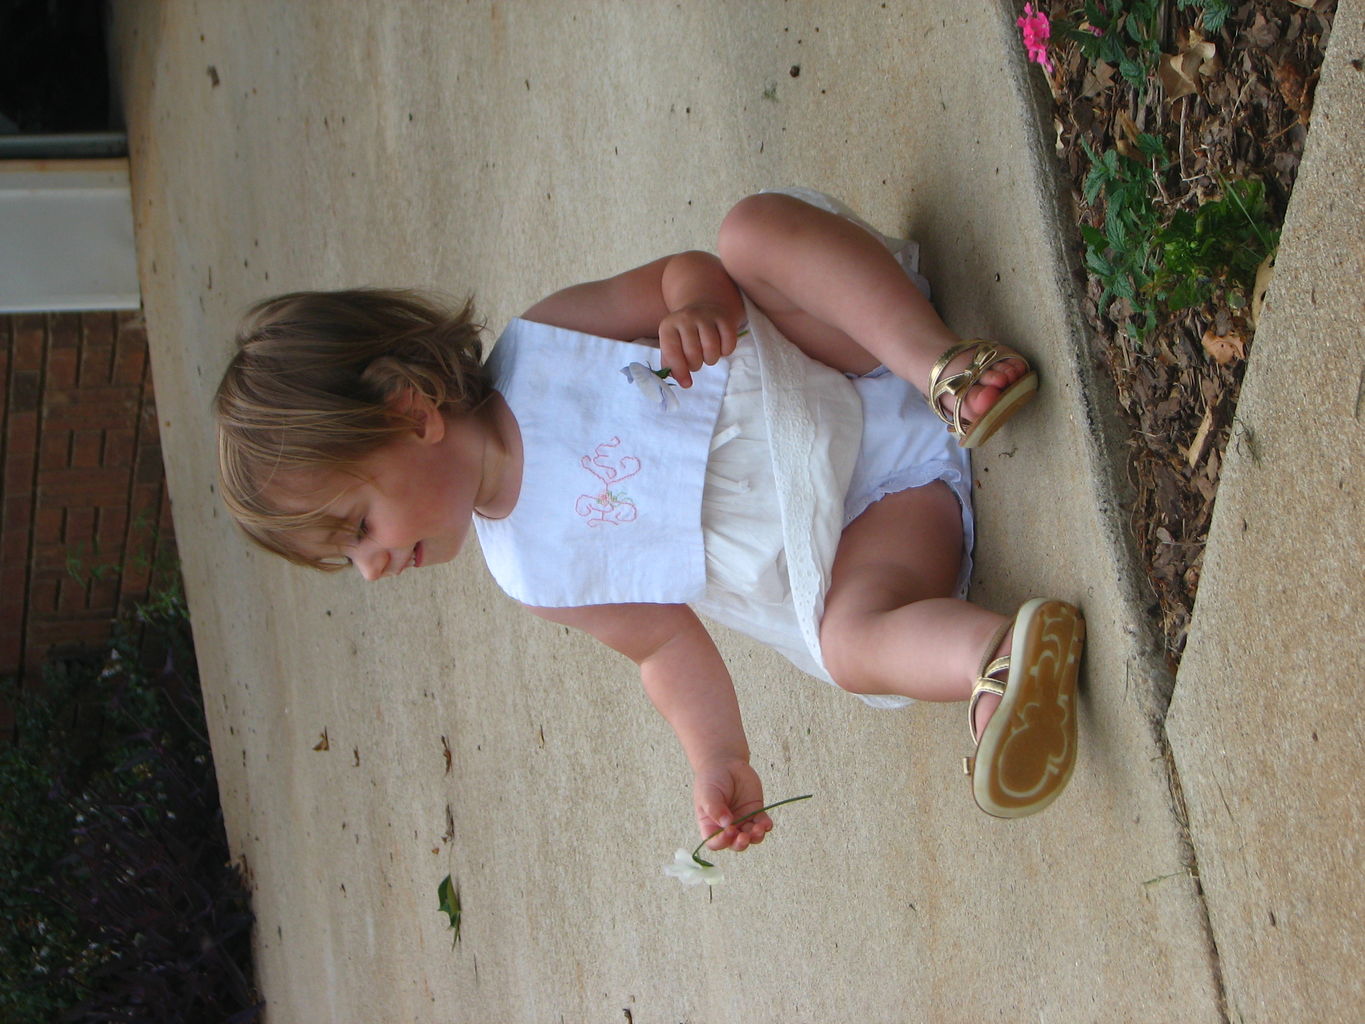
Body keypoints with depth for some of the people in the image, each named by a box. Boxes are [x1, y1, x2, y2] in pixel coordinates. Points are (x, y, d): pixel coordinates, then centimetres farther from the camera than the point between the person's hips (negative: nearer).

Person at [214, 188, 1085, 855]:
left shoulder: (542, 344, -9)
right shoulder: (534, 574, -1)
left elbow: (692, 271, -4)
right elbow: (666, 644, 6)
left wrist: (699, 311, -27)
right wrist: (720, 759, -8)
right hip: (841, 544, 1)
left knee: (755, 226, -27)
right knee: (850, 638, -34)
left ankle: (946, 368, -36)